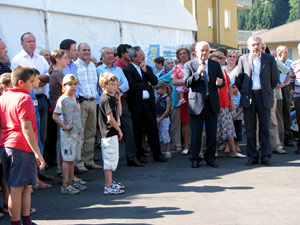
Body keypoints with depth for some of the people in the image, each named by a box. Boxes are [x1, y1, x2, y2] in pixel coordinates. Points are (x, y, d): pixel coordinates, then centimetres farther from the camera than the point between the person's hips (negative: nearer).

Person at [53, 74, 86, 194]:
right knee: (67, 159, -5)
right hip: (68, 133, -8)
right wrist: (64, 126, -20)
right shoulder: (62, 99, -11)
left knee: (73, 158, 13)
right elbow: (55, 116, -15)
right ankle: (65, 185, -1)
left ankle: (71, 181, 22)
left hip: (77, 132, 8)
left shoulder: (74, 98, 14)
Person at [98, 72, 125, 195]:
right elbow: (110, 118, -20)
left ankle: (110, 182, 28)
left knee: (112, 159, 17)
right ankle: (108, 187, -2)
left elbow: (119, 113, 16)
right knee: (110, 159, -6)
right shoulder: (106, 99, -16)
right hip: (109, 133, -10)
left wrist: (118, 99, 8)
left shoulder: (111, 98, 14)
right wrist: (119, 130, -10)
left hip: (112, 133, 10)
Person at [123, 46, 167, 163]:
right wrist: (146, 85, -5)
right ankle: (140, 155, 16)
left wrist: (145, 70, -7)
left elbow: (155, 82, 1)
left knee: (153, 129, 5)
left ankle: (157, 154, 12)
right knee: (138, 131, 5)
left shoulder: (148, 68, 13)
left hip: (149, 103, 4)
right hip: (136, 105, -4)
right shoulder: (127, 70, -5)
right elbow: (132, 86, -17)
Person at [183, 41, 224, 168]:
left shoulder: (215, 65, 11)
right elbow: (187, 83, -7)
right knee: (196, 133, 1)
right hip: (196, 103, -2)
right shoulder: (189, 65, 3)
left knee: (212, 133, 5)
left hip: (212, 103, 3)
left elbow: (222, 82, 9)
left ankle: (210, 158, 15)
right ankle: (195, 159, 10)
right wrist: (198, 73, -21)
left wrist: (220, 83, -15)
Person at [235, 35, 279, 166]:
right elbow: (238, 79, 11)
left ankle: (265, 156, 9)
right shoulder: (243, 59, 6)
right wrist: (243, 92, 8)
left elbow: (275, 78, 10)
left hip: (264, 97, -1)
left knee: (264, 127, 2)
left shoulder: (269, 59, 4)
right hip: (248, 97, 1)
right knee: (250, 128, 3)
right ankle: (252, 156, 9)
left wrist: (268, 91, 11)